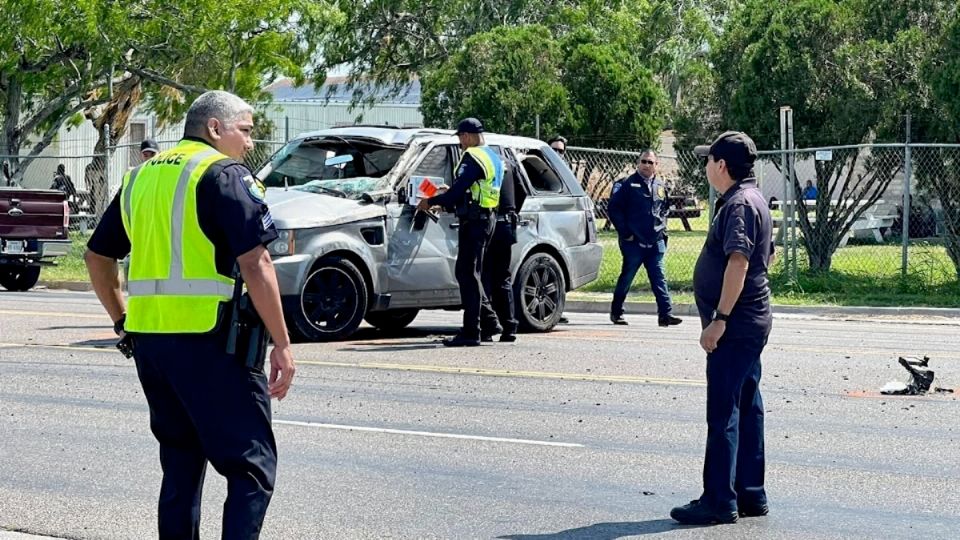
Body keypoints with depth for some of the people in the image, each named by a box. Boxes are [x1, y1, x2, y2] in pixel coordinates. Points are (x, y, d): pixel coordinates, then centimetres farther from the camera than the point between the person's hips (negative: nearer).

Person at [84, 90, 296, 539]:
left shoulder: (142, 177, 17)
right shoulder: (224, 174, -6)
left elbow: (97, 257, 22)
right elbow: (255, 264, -14)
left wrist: (122, 321, 25)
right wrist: (282, 345, -12)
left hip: (147, 337, 8)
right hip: (210, 339, -7)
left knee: (181, 464, 17)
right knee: (251, 468, -3)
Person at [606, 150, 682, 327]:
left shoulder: (661, 186, 11)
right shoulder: (628, 184, -6)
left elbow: (665, 208, 27)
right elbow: (614, 209, -7)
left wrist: (662, 227, 13)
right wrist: (625, 233, -9)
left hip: (656, 242, 4)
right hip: (634, 242, -4)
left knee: (659, 279, -1)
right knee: (626, 278, 6)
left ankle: (665, 314, -5)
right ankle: (616, 312, 19)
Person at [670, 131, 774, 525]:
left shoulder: (739, 204, -16)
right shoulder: (750, 199, 17)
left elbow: (738, 261, -26)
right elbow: (766, 256, 25)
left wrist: (719, 318, -27)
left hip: (735, 326, -11)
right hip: (750, 323, 11)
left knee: (723, 414, -8)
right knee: (747, 409, 13)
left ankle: (719, 501, -6)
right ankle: (750, 495, 18)